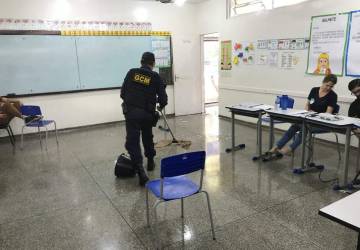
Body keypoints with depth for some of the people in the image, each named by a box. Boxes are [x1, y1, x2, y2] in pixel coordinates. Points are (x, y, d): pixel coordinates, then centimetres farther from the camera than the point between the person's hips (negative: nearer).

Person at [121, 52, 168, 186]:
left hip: (131, 112, -1)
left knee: (132, 141, -2)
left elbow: (123, 93, 6)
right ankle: (150, 162, 38)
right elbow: (163, 99, -2)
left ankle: (140, 170, -16)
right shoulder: (155, 77, 1)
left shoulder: (131, 73, 4)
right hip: (147, 113, 1)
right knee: (148, 137, 24)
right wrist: (161, 105, 21)